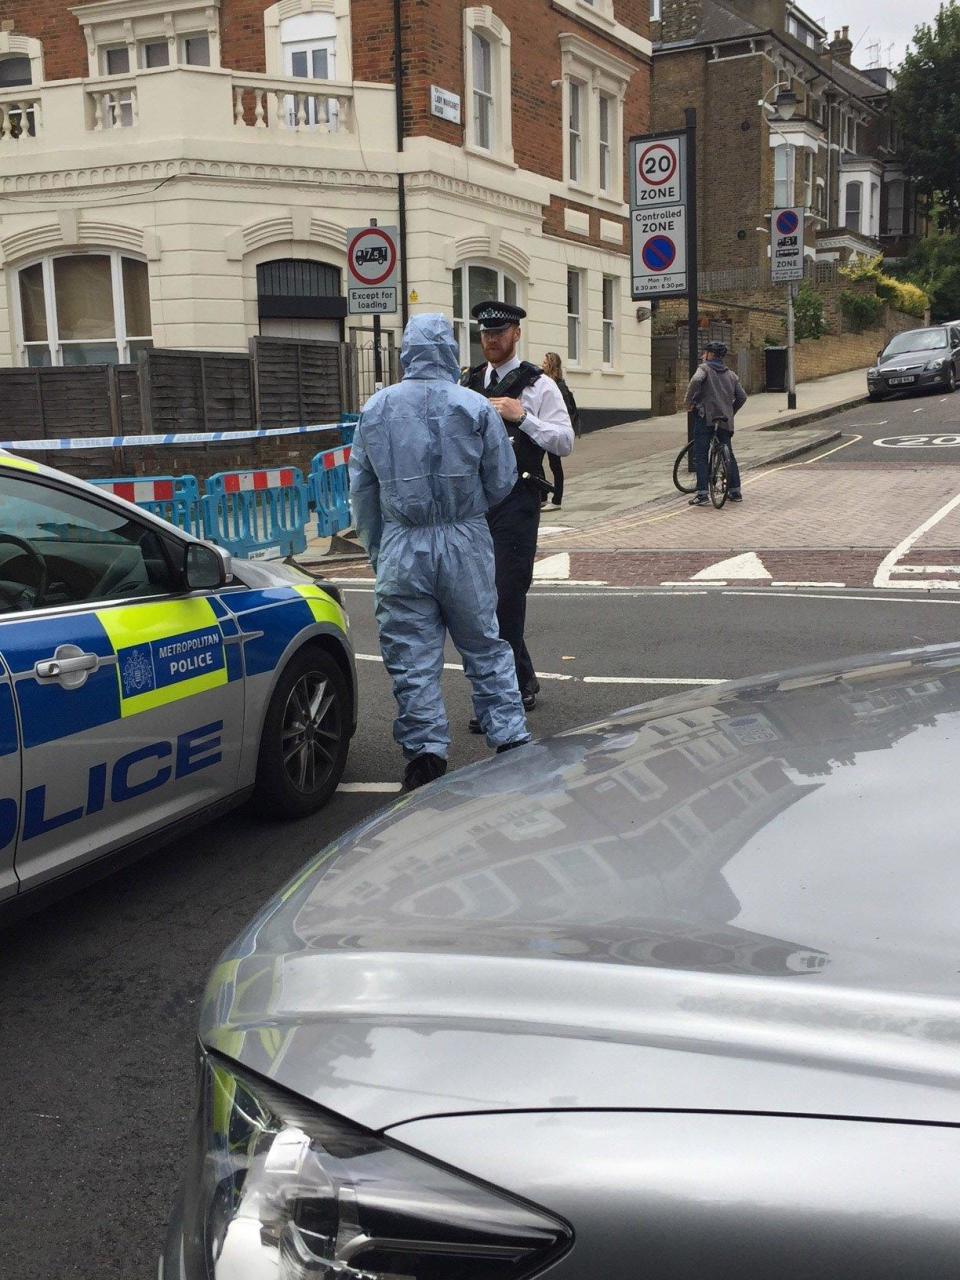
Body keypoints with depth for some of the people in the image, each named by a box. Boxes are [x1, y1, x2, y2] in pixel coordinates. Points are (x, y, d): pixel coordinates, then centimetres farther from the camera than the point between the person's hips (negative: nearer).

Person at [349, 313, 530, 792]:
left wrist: (375, 547, 19)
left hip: (402, 548, 0)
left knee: (412, 654, 6)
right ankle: (510, 738, 15)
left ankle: (425, 751, 7)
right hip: (467, 542, 0)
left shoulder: (376, 408, 2)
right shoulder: (476, 407, -4)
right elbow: (502, 482, 2)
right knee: (485, 646, 12)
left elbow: (361, 488, 8)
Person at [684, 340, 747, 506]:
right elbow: (742, 397, 13)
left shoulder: (705, 368, 1)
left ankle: (702, 493, -13)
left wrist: (689, 402, -13)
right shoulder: (731, 374, 18)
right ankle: (735, 491, 17)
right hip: (726, 420, 6)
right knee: (729, 455, 16)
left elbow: (696, 381, -21)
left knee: (700, 456, -4)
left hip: (706, 417, -6)